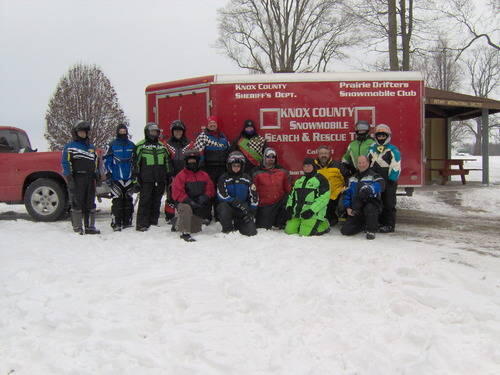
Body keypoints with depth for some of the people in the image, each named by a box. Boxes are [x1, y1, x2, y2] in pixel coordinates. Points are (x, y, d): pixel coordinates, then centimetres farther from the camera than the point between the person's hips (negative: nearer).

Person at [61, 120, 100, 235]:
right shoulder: (70, 147, 0)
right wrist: (69, 178, -14)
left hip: (90, 179, 6)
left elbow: (95, 161, 28)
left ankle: (90, 227, 14)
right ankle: (77, 228, 0)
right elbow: (65, 163, -6)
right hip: (77, 179, -6)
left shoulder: (91, 147, 20)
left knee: (90, 204, 8)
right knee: (77, 203, -5)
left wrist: (96, 174, 17)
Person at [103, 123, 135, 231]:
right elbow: (107, 160, 1)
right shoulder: (112, 145, 1)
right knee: (117, 201, -8)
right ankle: (116, 223, -5)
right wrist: (108, 175, -5)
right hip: (116, 178, -4)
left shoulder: (131, 145, 12)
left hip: (129, 178, 4)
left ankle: (127, 222, 17)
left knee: (128, 200, 9)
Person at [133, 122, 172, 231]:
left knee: (157, 201, 7)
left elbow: (167, 161, 22)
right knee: (145, 201, -8)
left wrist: (169, 175, 16)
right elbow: (136, 161, 0)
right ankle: (142, 224, -5)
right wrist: (137, 176, -6)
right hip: (146, 179, -5)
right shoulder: (140, 145, 3)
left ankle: (154, 222, 15)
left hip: (160, 179, 5)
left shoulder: (162, 146, 19)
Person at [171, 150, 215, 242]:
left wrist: (205, 197, -13)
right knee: (186, 208, -41)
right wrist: (189, 201, -25)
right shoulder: (181, 176, -5)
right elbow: (177, 193, -14)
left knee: (195, 229, 8)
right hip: (184, 203, -5)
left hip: (198, 206, 5)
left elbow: (210, 189, 9)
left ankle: (178, 223, 36)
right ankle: (184, 232, -31)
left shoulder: (204, 175, 10)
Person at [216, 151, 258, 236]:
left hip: (243, 211, 2)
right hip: (228, 206, -2)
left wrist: (251, 212, -2)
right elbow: (222, 196, -13)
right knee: (223, 206, -38)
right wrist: (236, 203, -23)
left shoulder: (247, 179, 8)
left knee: (251, 232, -17)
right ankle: (227, 229, -9)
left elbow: (253, 197, 8)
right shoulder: (224, 179, 0)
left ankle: (237, 224, 19)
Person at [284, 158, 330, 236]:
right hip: (297, 213, 6)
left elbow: (324, 197, -12)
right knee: (289, 230, -7)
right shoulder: (299, 181, 20)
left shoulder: (320, 179, -2)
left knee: (305, 233, -20)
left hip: (313, 213, -6)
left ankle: (324, 225, 6)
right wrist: (289, 207, 7)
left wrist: (312, 210, -19)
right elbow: (292, 195, 25)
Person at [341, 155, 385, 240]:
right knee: (345, 230, -8)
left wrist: (370, 188, -44)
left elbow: (380, 185, -24)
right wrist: (348, 207, 5)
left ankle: (371, 230, -19)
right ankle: (363, 224, 21)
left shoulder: (373, 176, -2)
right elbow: (347, 193, 18)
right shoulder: (352, 178, 17)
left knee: (370, 208, -41)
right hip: (356, 211, 5)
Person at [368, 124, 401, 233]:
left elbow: (395, 166, -10)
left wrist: (391, 179, -15)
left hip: (388, 181, -6)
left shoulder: (393, 150, -4)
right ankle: (380, 222, 21)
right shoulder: (372, 149, 16)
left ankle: (389, 225, 3)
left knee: (388, 203, -3)